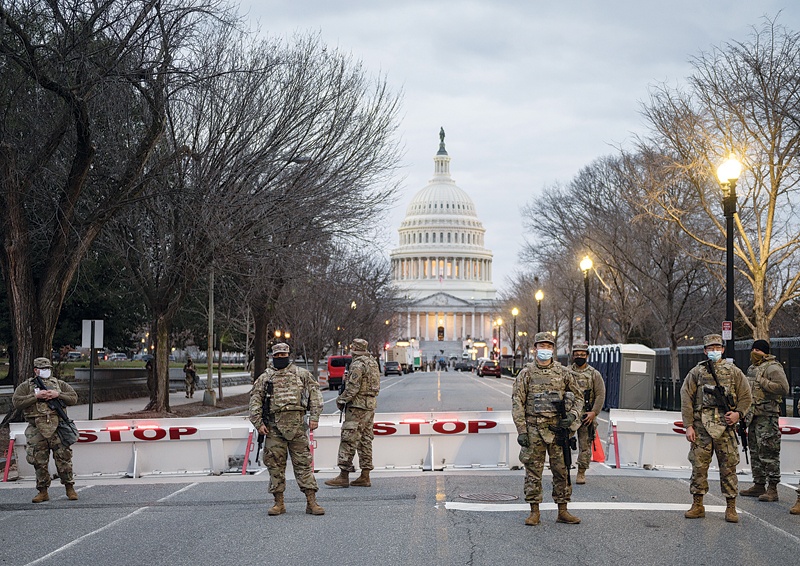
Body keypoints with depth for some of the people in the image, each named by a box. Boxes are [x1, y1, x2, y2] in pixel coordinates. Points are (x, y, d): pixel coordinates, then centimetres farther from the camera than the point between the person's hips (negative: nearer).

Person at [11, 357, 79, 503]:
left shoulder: (59, 384, 13)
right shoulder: (26, 386, 8)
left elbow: (74, 398, 7)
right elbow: (16, 402, -5)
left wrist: (58, 395, -8)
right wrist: (36, 396, -12)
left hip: (57, 427, 0)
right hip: (36, 429, 0)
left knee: (64, 458, -3)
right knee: (39, 462, 3)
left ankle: (70, 488, 7)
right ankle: (43, 492, 12)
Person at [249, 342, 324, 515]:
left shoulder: (301, 374, 11)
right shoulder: (265, 378, 11)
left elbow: (315, 393, 8)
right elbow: (255, 400, 8)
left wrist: (315, 416, -2)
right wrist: (258, 423, -3)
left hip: (297, 424, -1)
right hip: (274, 426, 1)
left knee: (303, 462, -2)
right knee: (275, 464, 2)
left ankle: (311, 502, -2)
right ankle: (279, 503, 9)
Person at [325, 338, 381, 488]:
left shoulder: (358, 365, -14)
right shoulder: (373, 362, 14)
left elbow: (352, 388, -18)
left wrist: (341, 400, -6)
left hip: (357, 406, -9)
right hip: (370, 405, 9)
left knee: (349, 440, -8)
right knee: (365, 440, 10)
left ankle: (344, 476, -9)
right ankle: (365, 476, 11)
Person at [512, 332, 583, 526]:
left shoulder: (563, 372, 8)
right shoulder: (526, 373, 2)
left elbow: (578, 397, 15)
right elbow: (517, 402, -1)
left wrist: (572, 415, -3)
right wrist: (521, 430, -8)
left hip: (558, 429, 2)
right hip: (534, 430, -2)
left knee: (562, 470, 4)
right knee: (533, 471, 1)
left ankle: (563, 511, 12)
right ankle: (534, 512, 9)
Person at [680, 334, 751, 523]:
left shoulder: (734, 372, 9)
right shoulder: (696, 373, 8)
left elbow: (746, 396, 12)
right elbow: (686, 399, 5)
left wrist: (738, 413, -6)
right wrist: (688, 426, -3)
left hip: (725, 427, 0)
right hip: (701, 427, 0)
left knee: (728, 467, 0)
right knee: (699, 466, 1)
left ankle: (731, 508, 8)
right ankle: (697, 505, 11)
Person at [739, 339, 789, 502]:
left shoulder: (773, 367, -10)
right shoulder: (752, 368, 19)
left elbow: (784, 388, -22)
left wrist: (762, 382, -20)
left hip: (767, 416, -9)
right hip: (753, 415, 10)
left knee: (768, 452, -9)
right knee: (755, 452, 13)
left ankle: (772, 489, -7)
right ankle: (758, 486, 21)